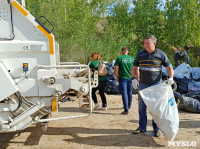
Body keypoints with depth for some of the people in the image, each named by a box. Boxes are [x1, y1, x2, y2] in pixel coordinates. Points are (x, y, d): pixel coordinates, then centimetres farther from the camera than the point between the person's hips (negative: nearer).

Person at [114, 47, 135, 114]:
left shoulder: (119, 59, -6)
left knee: (124, 94, -2)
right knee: (130, 93, 20)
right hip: (130, 78, 4)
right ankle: (129, 105, 39)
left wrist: (117, 77, 3)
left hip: (123, 78, -3)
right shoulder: (132, 58, 2)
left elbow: (116, 70, -10)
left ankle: (126, 110, -6)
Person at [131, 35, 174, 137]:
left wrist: (171, 78, -16)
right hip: (143, 84, 3)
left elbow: (169, 67, 1)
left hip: (156, 84, -2)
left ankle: (156, 129, 13)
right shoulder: (140, 54, 2)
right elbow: (134, 68, 9)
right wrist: (134, 78, -6)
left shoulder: (161, 54, -4)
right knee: (141, 106, 6)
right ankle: (142, 127, 18)